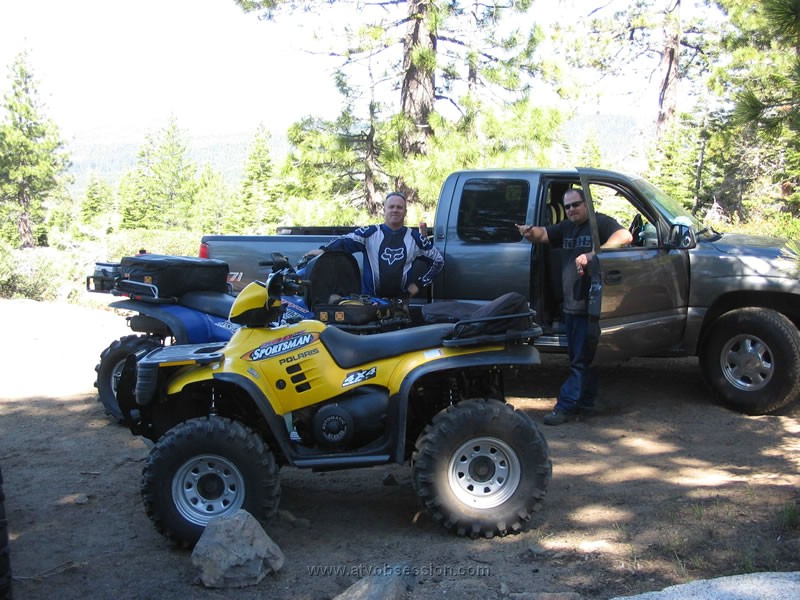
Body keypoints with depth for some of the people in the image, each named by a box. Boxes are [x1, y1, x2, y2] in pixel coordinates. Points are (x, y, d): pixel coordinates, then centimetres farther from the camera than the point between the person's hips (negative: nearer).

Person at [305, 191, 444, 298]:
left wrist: (419, 284, 6)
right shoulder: (370, 233, 1)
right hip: (369, 298, -1)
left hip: (400, 300, 1)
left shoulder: (414, 238, 5)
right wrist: (324, 250, -30)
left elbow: (438, 260, 13)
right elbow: (346, 241, -11)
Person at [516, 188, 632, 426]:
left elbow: (625, 236, -21)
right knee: (580, 357, 15)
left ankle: (566, 406, -3)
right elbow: (543, 234, 7)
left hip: (592, 306, -8)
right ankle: (585, 402, 25)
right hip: (571, 306, 8)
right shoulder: (566, 228, 19)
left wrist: (592, 255, -30)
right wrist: (530, 233, -18)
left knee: (582, 359, -4)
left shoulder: (600, 223, -5)